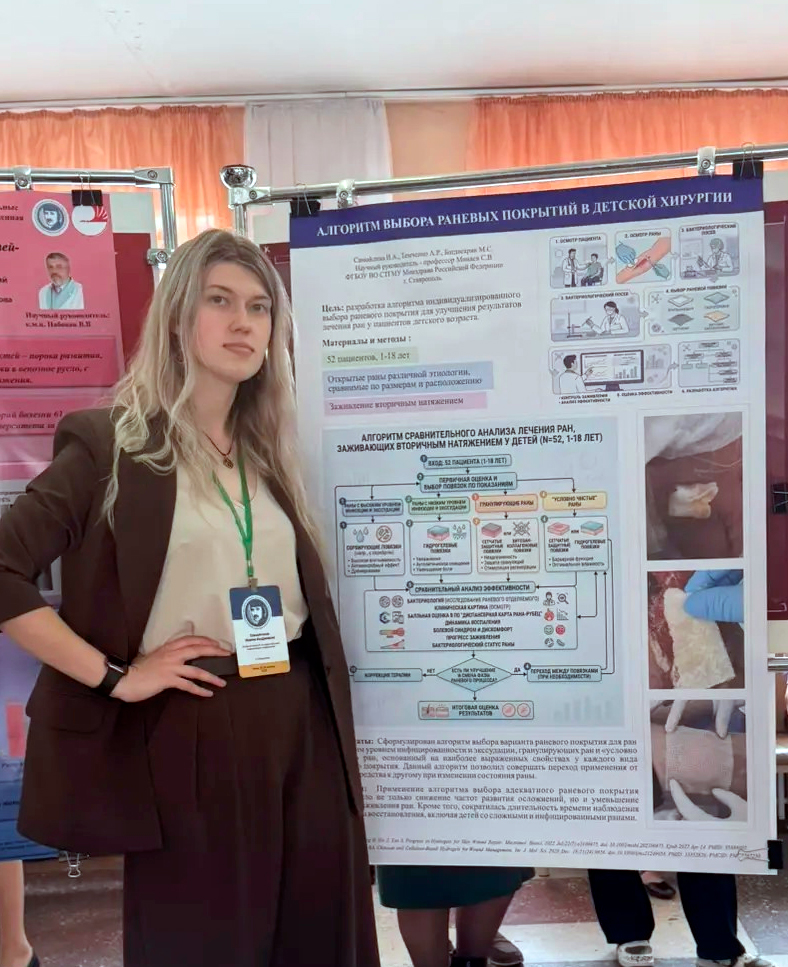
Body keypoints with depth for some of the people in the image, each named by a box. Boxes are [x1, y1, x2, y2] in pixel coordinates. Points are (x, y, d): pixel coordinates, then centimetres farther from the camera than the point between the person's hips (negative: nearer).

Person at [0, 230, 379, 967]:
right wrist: (113, 676, -14)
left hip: (301, 724, 6)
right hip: (189, 732, -5)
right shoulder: (114, 442, -7)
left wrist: (332, 716, 10)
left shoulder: (268, 449, 11)